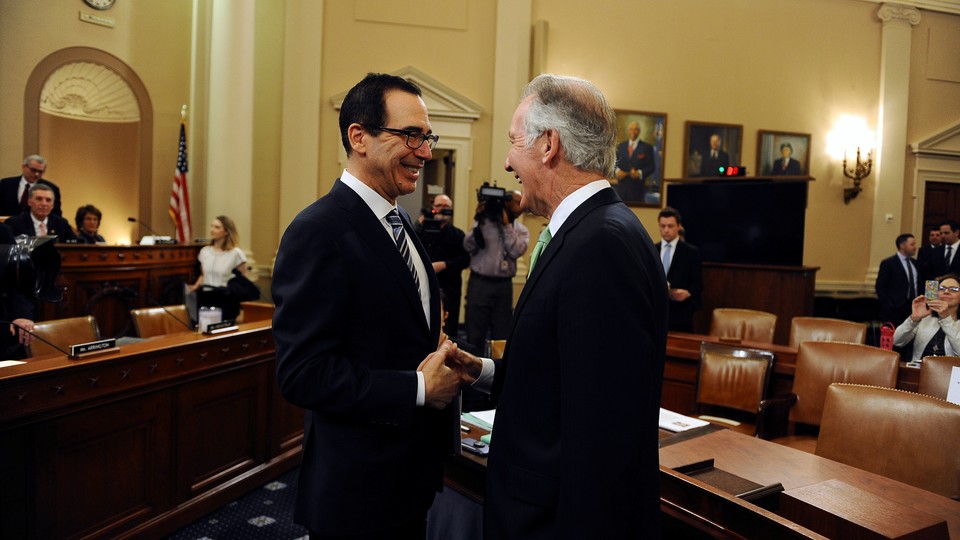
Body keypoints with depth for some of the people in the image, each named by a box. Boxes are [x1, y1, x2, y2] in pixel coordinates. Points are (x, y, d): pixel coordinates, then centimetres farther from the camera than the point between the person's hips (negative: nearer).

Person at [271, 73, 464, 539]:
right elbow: (302, 373, -23)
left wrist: (446, 365, -1)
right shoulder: (318, 232, -19)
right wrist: (419, 389, -20)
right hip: (359, 488, -8)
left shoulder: (399, 223, 9)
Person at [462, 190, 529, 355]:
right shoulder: (483, 221, 3)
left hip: (504, 286, 3)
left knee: (502, 337, 8)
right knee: (475, 336, -1)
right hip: (479, 283, -3)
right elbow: (469, 247, -6)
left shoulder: (521, 230, 10)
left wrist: (506, 224, -9)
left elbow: (516, 251, -8)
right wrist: (479, 221, -12)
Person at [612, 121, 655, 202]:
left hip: (637, 188, -3)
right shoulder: (620, 146, 14)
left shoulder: (647, 148, 3)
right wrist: (617, 171, -8)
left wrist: (639, 173, -16)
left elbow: (651, 167, 0)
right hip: (621, 187, 3)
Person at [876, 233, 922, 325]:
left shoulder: (914, 263, 15)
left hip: (913, 307, 6)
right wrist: (887, 306, -12)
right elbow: (880, 286, -8)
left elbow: (920, 284, 19)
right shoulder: (888, 263, -5)